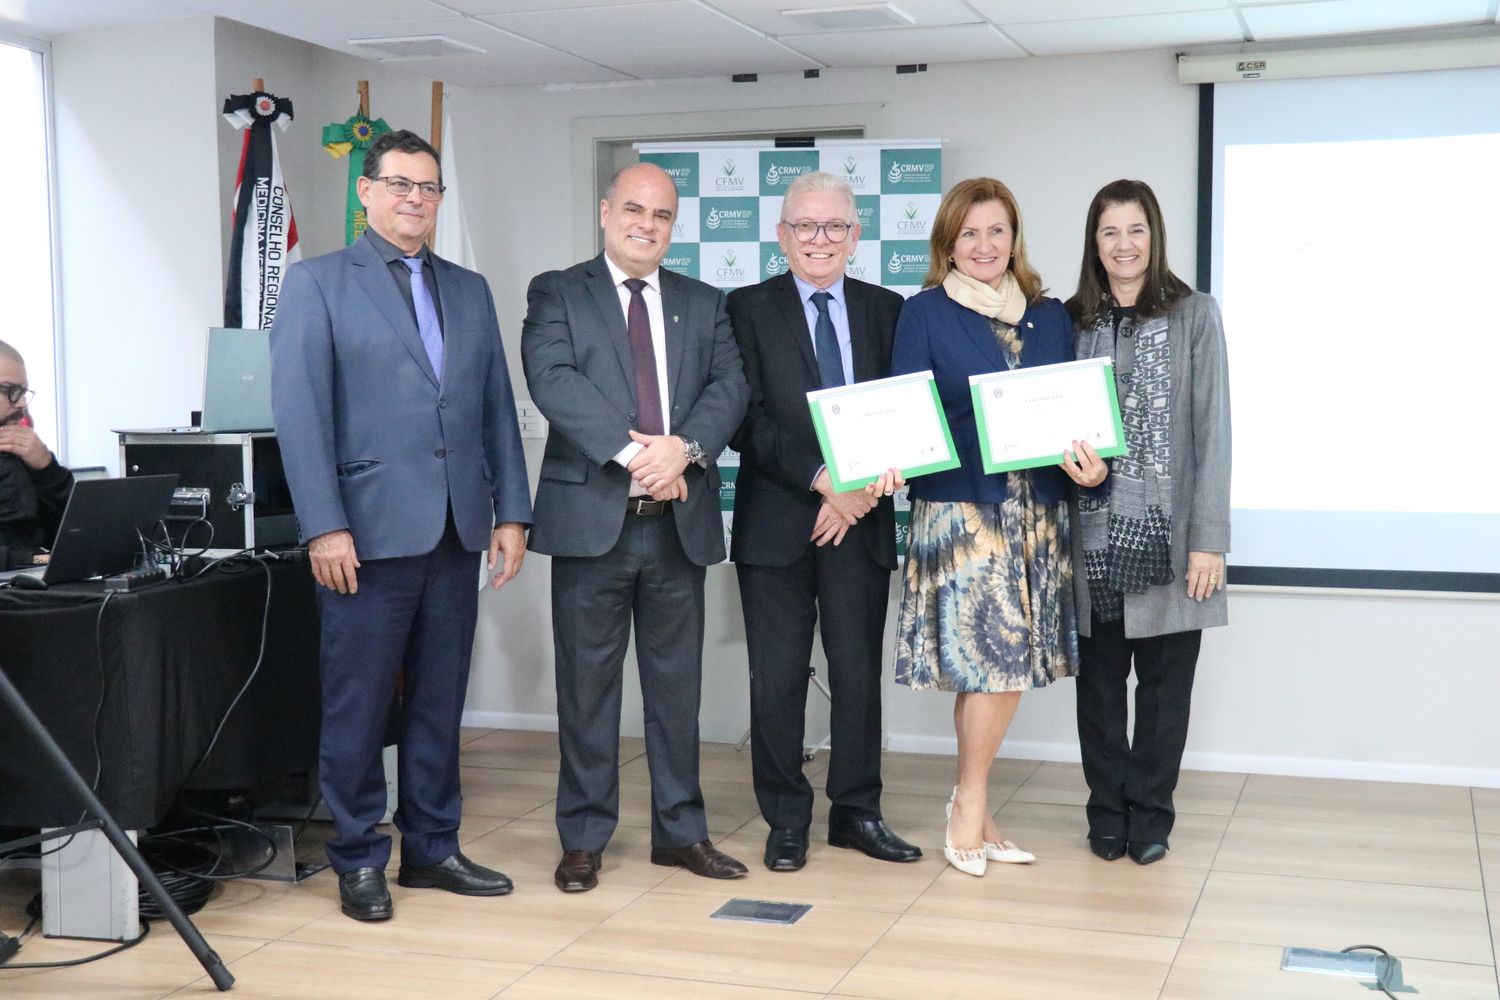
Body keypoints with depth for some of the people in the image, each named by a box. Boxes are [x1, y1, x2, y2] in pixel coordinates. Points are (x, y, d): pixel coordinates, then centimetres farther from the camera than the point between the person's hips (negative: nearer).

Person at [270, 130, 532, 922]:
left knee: (439, 700, 11)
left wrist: (511, 512, 7)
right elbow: (299, 410, -8)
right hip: (368, 529, -5)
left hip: (456, 530, 5)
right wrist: (324, 525, -15)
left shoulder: (470, 290, 16)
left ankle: (432, 847, 22)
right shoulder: (317, 283, 0)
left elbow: (497, 408, 14)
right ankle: (358, 861, 15)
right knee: (358, 705, 3)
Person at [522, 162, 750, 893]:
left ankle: (680, 830, 21)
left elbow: (729, 386, 0)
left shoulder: (705, 305, 14)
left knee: (677, 680, 10)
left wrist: (685, 447, -19)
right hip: (591, 516, -3)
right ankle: (583, 838, 15)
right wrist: (632, 452, -21)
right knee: (587, 683, 4)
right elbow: (553, 380, -12)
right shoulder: (556, 294, 4)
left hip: (680, 520, 3)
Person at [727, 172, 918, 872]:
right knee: (778, 677, 3)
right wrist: (820, 478, -18)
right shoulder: (748, 309, 2)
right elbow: (748, 420, -8)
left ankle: (857, 812, 21)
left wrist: (860, 493, -10)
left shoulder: (887, 310, 9)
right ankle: (786, 821, 15)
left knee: (860, 672, 8)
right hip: (777, 521, -2)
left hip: (860, 520, 2)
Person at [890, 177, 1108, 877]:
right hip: (960, 505, -4)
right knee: (996, 655, -9)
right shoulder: (925, 313, 2)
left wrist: (1090, 462, -8)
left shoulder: (1049, 316, 13)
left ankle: (970, 810, 16)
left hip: (1037, 509, 4)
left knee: (1003, 662, 5)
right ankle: (971, 809, 8)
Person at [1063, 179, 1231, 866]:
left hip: (1166, 532, -2)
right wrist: (1068, 459, -7)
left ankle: (1149, 815, 18)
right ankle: (1108, 814, 20)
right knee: (1098, 677, 8)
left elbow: (1211, 429, -4)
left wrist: (1209, 538, -9)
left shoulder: (1194, 316, 1)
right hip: (1093, 535, 2)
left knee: (1164, 677, 5)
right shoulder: (1073, 321, 9)